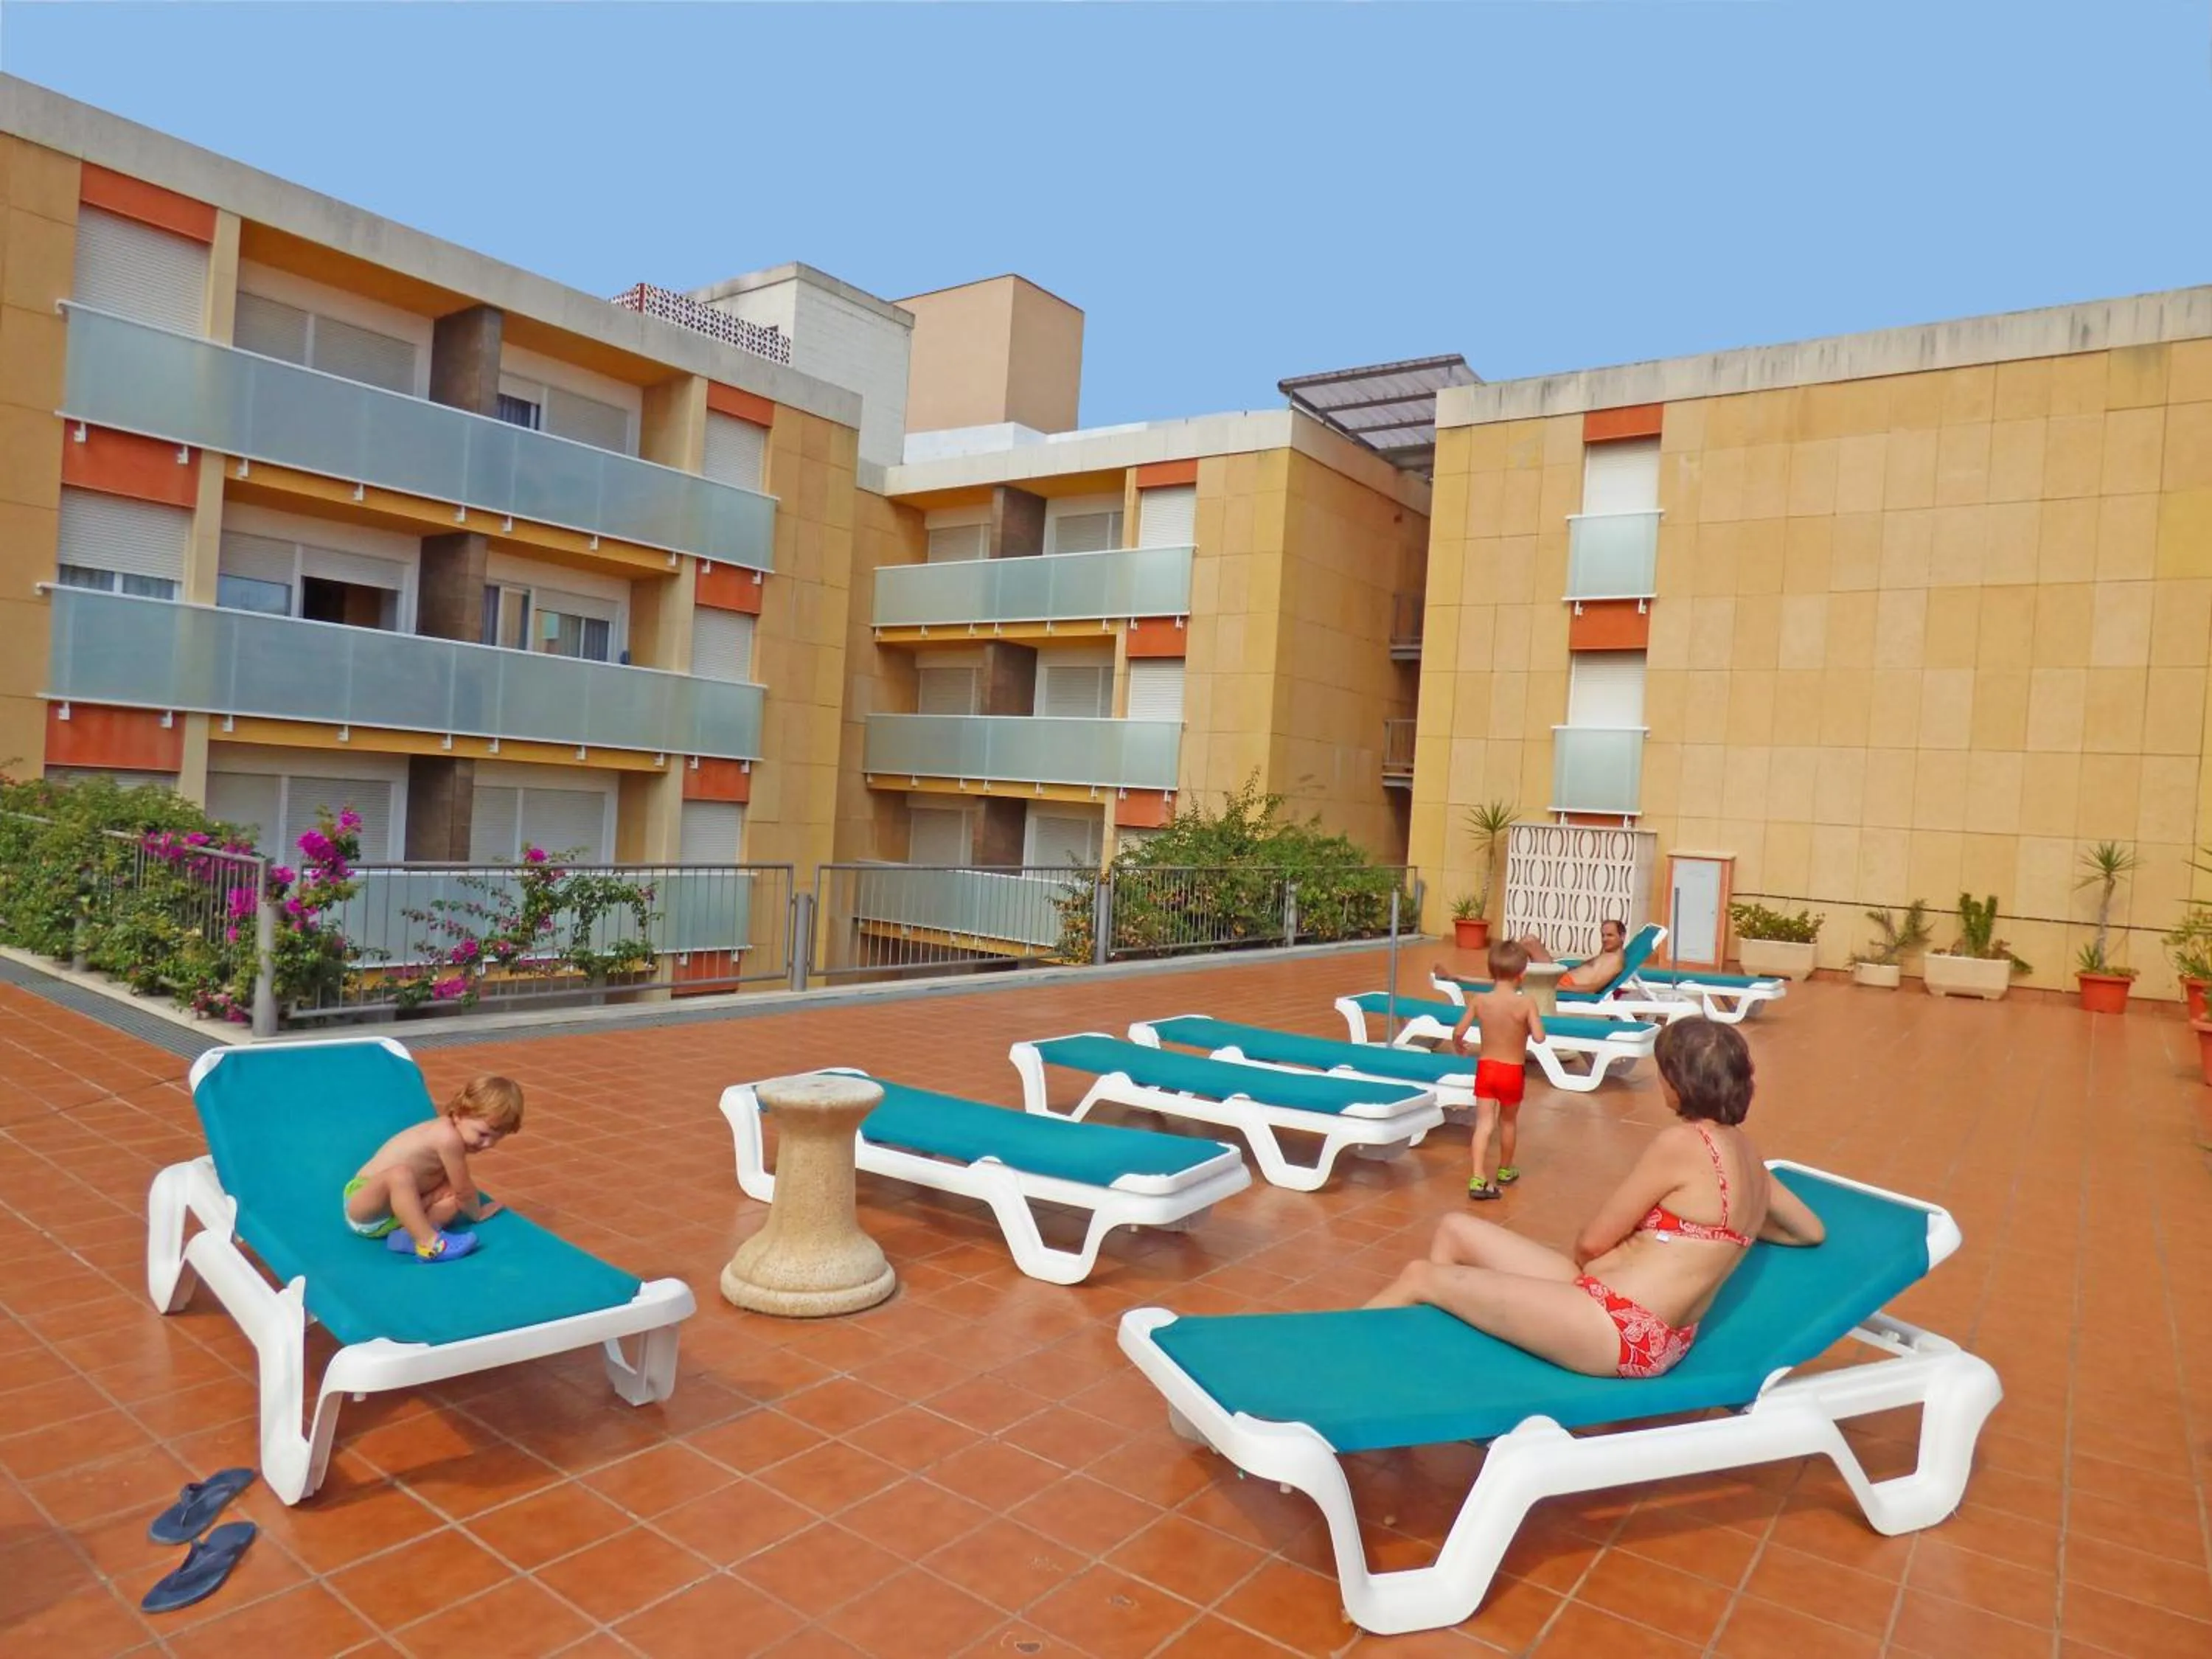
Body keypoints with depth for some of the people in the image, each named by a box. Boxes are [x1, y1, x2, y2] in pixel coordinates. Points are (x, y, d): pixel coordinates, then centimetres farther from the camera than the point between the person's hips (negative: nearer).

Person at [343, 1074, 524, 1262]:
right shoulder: (449, 1138, -28)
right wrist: (477, 1214, -1)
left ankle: (407, 1234, -22)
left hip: (399, 1206, 9)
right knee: (399, 1175, -37)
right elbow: (464, 1190, -16)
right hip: (363, 1206, -9)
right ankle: (429, 1242, -41)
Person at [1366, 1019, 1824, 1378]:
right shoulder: (1745, 1151, 10)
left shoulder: (1681, 1142, -16)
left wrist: (1583, 1259, 12)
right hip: (1650, 1334, 10)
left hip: (1623, 1329, -10)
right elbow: (1812, 1231, 26)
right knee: (1455, 1232, 14)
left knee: (1421, 1277, -2)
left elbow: (1592, 1242, -9)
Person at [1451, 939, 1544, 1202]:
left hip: (1486, 1068, 1)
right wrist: (1528, 1026, 0)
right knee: (1508, 1121, 20)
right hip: (1513, 1071, -1)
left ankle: (1478, 1179, -11)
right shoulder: (1526, 1003, -16)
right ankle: (1504, 1171, 38)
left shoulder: (1479, 1000, -9)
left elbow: (1458, 1031, -7)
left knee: (1484, 1123, 1)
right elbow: (1539, 1037, -22)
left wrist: (1458, 1046, 14)